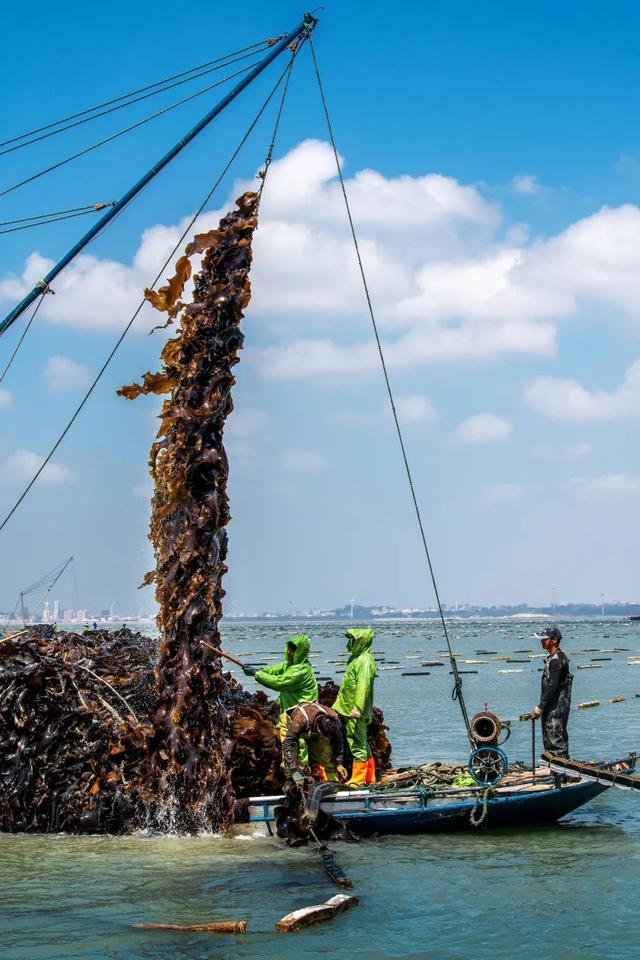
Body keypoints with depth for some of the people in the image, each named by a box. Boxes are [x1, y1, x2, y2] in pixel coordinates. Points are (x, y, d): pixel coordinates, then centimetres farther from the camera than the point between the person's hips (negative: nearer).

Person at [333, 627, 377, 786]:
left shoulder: (364, 661, -16)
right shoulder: (357, 657, 17)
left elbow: (363, 686, -25)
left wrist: (357, 708, -30)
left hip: (355, 713, -11)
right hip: (350, 710, 11)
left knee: (357, 744, -7)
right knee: (363, 745, 15)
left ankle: (358, 780, -5)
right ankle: (370, 778, 22)